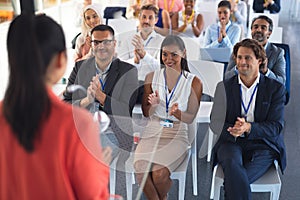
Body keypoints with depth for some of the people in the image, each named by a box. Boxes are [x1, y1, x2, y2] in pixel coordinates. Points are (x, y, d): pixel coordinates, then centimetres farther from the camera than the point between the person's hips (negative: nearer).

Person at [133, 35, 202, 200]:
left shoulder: (194, 82, 2)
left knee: (160, 173, -26)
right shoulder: (151, 77, 7)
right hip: (152, 132, 2)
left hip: (177, 134, -2)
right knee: (141, 171, -27)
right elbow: (146, 113, 10)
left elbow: (191, 118, 2)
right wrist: (153, 104, -12)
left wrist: (177, 112, -20)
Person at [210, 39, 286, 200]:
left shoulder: (276, 88, 6)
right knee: (233, 165, -34)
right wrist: (232, 130, -19)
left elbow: (276, 126, -2)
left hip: (262, 145, -1)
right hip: (231, 142, 2)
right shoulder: (224, 87, 10)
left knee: (234, 180, -30)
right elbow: (215, 122, 5)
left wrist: (249, 128, -22)